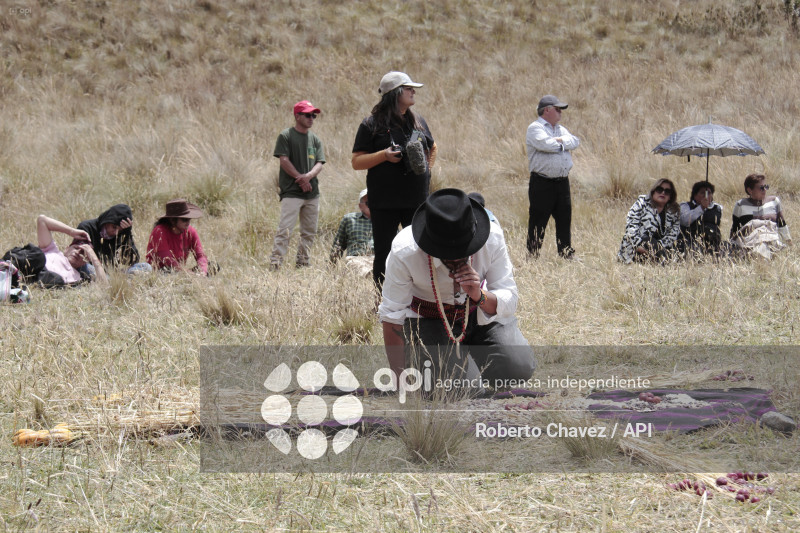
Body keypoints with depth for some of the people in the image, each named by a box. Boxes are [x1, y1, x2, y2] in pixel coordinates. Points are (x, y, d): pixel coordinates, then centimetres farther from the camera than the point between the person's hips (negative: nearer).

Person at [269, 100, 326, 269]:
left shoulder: (315, 140, 15)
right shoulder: (286, 136, 0)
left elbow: (319, 164, 7)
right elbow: (284, 160, -7)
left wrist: (308, 176, -13)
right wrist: (300, 178, -10)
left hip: (312, 192, 6)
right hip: (291, 192, -6)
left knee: (310, 231, 8)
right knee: (285, 230, -13)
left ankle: (302, 262, 18)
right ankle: (274, 264, -15)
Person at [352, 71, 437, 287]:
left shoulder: (418, 121, 12)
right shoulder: (372, 124, -2)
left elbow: (432, 148, 30)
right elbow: (356, 162, -5)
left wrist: (426, 171, 15)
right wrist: (383, 155, -18)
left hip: (417, 199, 4)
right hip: (385, 202, -4)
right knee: (383, 254, 1)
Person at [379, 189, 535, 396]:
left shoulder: (492, 239, -25)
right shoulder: (404, 252, -31)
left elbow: (509, 303, -15)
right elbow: (392, 317, -19)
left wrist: (480, 296, -39)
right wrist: (399, 384, -15)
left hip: (480, 312, 3)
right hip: (427, 320, -3)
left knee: (519, 368, -17)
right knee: (465, 386, -24)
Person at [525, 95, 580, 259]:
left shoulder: (561, 129, 20)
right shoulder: (535, 128, -4)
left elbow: (575, 141, 5)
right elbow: (546, 144, -20)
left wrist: (561, 140, -12)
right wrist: (563, 145, -2)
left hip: (562, 182, 7)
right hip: (542, 183, -7)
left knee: (564, 220, 9)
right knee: (538, 222, -3)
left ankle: (567, 254, 17)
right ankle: (532, 256, 3)